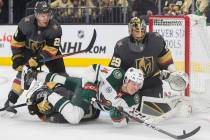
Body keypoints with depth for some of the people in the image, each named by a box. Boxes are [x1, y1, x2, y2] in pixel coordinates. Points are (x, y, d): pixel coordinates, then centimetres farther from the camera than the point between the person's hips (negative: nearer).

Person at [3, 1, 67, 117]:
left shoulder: (55, 28, -28)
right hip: (29, 50, -1)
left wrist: (38, 59, -37)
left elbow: (50, 49, -28)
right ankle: (10, 102, -12)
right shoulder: (25, 23, -25)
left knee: (60, 74, -5)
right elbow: (16, 42, -11)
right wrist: (17, 58, -16)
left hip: (49, 51, 1)